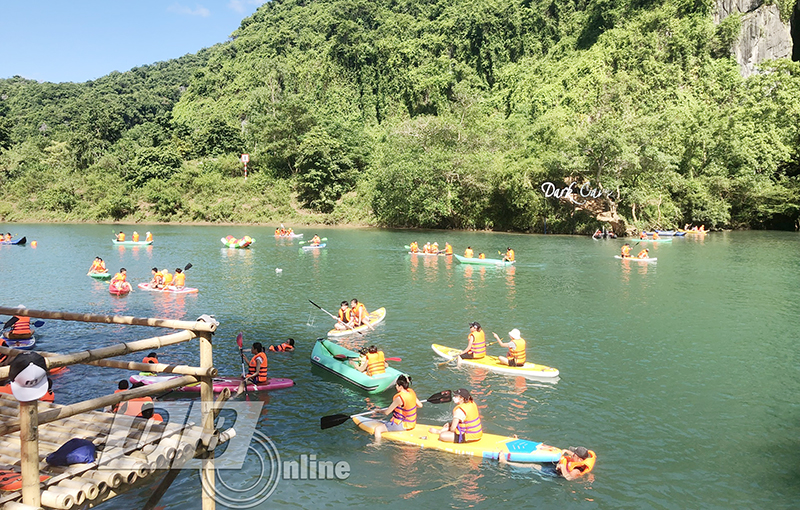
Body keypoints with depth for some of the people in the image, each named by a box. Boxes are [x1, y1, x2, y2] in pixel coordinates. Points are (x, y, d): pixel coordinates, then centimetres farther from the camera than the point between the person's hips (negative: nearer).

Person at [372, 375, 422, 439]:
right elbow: (420, 405, 10)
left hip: (403, 425, -9)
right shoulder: (411, 392, -6)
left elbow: (387, 412, -17)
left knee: (377, 429, -10)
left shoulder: (399, 398, -28)